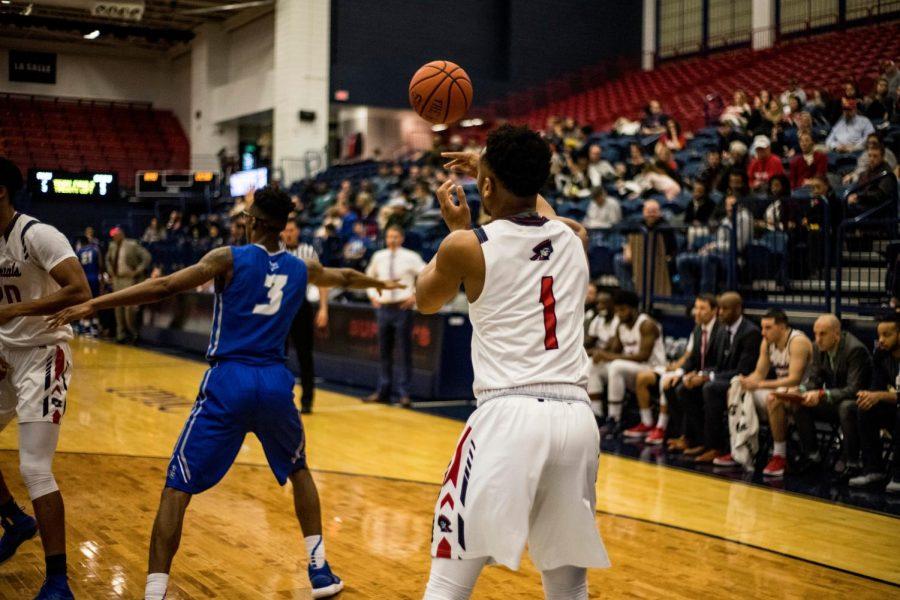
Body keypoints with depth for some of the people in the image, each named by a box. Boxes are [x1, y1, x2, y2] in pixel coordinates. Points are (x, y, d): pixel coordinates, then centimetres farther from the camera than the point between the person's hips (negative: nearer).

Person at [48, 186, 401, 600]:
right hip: (275, 382, 4)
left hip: (228, 382, -4)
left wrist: (93, 304, -12)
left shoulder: (230, 258, -1)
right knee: (298, 469, 28)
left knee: (177, 488, 1)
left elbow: (166, 287, -12)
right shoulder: (302, 269, 12)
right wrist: (381, 284, 55)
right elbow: (345, 277, 34)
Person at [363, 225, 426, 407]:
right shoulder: (378, 257, 7)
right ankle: (383, 391, 18)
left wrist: (415, 295, -12)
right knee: (384, 352, 10)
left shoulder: (410, 257, -6)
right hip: (384, 307, 4)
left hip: (403, 307, -4)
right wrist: (373, 295, 10)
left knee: (404, 352, -1)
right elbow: (369, 276, 24)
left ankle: (404, 393, 5)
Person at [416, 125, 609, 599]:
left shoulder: (467, 245, 0)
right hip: (575, 417, 5)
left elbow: (425, 300, 23)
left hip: (507, 416, -4)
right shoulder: (573, 237, 14)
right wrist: (495, 168, 52)